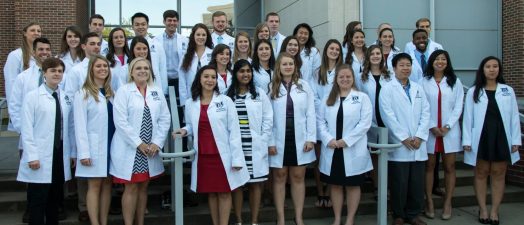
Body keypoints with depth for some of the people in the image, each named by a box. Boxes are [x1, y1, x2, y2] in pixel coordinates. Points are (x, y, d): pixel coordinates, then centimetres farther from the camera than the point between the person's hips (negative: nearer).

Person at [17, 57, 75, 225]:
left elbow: (70, 128, 10)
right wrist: (32, 156, -13)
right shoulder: (32, 96, -4)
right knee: (37, 201, 2)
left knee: (55, 198, 14)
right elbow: (27, 129, -8)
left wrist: (73, 152, 8)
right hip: (40, 157, -5)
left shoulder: (66, 98, 9)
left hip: (61, 155, 5)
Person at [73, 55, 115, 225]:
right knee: (94, 186, -1)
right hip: (94, 147, -5)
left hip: (111, 145, 5)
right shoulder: (83, 94, -5)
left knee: (107, 185, 9)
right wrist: (84, 152, -16)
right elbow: (80, 126, -10)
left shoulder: (111, 93, 13)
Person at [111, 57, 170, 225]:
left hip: (151, 149, 4)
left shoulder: (157, 92, 8)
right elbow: (120, 121, -12)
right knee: (131, 188, 1)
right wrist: (139, 143, -14)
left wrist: (157, 143, -6)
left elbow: (165, 119, 4)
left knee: (143, 187, 12)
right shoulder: (124, 91, -4)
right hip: (130, 148, -4)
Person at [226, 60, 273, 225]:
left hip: (255, 147, 0)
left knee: (255, 184, 5)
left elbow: (268, 119, 3)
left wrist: (262, 141, -3)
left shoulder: (260, 94, 6)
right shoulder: (227, 95, 4)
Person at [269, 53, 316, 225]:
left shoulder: (304, 86, 4)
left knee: (298, 178, 8)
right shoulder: (271, 88, 1)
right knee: (279, 178, 7)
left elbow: (310, 114, 2)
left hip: (299, 140, 1)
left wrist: (310, 138, -5)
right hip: (279, 140, 0)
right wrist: (270, 142, -7)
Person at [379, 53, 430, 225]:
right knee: (399, 183, 1)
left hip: (418, 145, 4)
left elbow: (426, 113, 8)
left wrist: (420, 136, -6)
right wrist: (404, 138, -13)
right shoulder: (387, 89, 0)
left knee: (417, 183, 8)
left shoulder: (418, 89, 15)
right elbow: (388, 116, -9)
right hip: (399, 145, -4)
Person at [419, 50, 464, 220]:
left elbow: (458, 106, 2)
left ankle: (448, 203, 12)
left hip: (450, 130, 1)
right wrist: (432, 126, -9)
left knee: (449, 167, 4)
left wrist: (447, 126, -8)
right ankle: (429, 202, 11)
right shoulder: (424, 81, 3)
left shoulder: (455, 82, 6)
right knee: (429, 166, 3)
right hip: (429, 130, -1)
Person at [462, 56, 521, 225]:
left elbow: (514, 116, 4)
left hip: (501, 137, 1)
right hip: (481, 137, -1)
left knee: (498, 174, 6)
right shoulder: (473, 92, 2)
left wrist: (516, 140, -1)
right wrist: (467, 140, -6)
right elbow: (468, 117, 0)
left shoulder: (508, 91, 6)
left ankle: (494, 210, 15)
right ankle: (483, 209, 16)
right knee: (481, 173, 6)